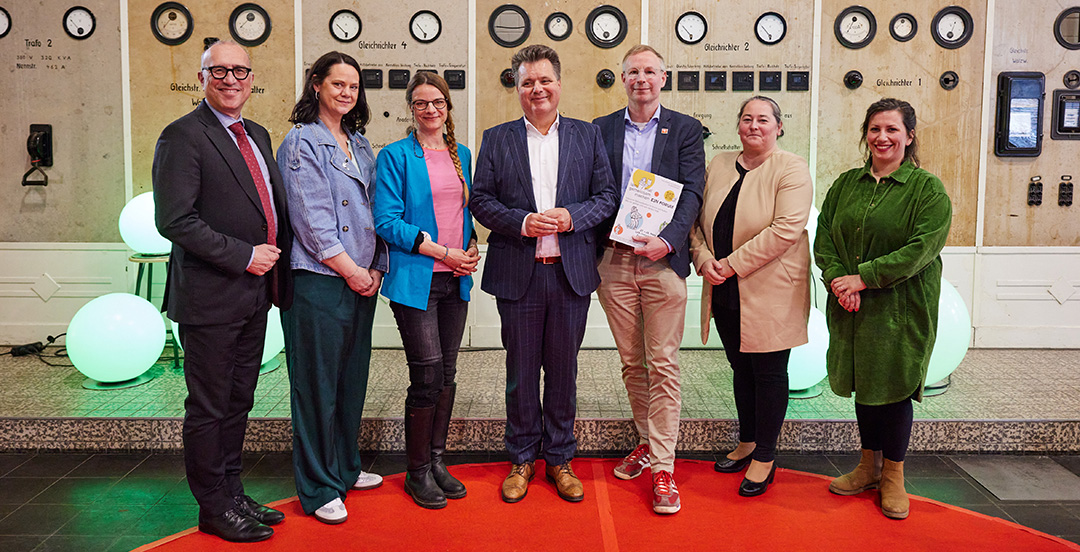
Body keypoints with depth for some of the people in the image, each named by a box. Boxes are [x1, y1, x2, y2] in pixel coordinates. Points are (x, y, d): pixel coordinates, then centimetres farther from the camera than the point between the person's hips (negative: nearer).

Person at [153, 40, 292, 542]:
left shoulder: (257, 136, 15)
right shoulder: (183, 136, -11)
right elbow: (174, 220, -18)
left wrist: (275, 255, 6)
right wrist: (243, 255, -17)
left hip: (253, 293, 8)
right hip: (211, 296, -7)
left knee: (238, 401, 16)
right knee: (209, 407, 4)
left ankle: (231, 492, 29)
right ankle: (214, 508, 17)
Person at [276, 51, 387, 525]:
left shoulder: (359, 145, 16)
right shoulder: (302, 142, -6)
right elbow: (311, 217, -12)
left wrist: (376, 268, 4)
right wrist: (350, 269, -11)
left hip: (361, 279, 7)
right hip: (319, 279, -7)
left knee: (352, 378, 14)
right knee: (317, 383, -1)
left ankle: (344, 468, 30)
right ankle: (317, 489, 10)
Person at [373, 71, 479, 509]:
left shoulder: (461, 155, 14)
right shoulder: (396, 156, -4)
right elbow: (387, 222, -11)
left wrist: (472, 248, 1)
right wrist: (443, 252, -15)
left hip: (455, 280, 6)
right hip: (416, 280, -6)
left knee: (446, 374, 10)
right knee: (428, 375, -6)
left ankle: (436, 461, 23)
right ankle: (417, 471, 10)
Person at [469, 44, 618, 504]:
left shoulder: (588, 135, 8)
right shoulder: (496, 139, 7)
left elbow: (607, 196, 5)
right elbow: (481, 200, 2)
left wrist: (572, 216, -14)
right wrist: (522, 222, -14)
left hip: (571, 272, 1)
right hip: (518, 275, 0)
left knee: (563, 371, 10)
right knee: (520, 372, 8)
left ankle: (559, 458, 24)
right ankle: (521, 460, 24)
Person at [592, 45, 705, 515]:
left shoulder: (685, 130, 5)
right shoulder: (601, 129, 11)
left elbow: (691, 193, -4)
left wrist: (668, 241, -19)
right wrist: (600, 238, -7)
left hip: (663, 260, -2)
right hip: (613, 261, 3)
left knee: (663, 365, -2)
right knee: (630, 362, 12)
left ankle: (663, 466, 3)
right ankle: (647, 441, 28)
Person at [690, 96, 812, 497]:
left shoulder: (792, 170, -8)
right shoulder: (719, 165, 10)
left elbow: (786, 228, -19)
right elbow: (699, 219, 12)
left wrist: (732, 264, -19)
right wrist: (704, 259, -7)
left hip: (771, 292, -5)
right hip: (726, 294, 6)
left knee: (769, 372, 4)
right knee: (741, 367, 16)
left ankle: (765, 458, 16)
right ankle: (747, 443, 33)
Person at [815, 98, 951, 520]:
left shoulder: (928, 189, -6)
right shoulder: (846, 184, 9)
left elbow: (921, 248, -16)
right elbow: (823, 236, 4)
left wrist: (862, 278, -19)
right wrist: (838, 280, -13)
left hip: (901, 309, -4)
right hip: (851, 309, 4)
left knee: (894, 387, 2)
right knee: (863, 385, 13)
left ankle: (893, 477, 19)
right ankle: (869, 467, 29)